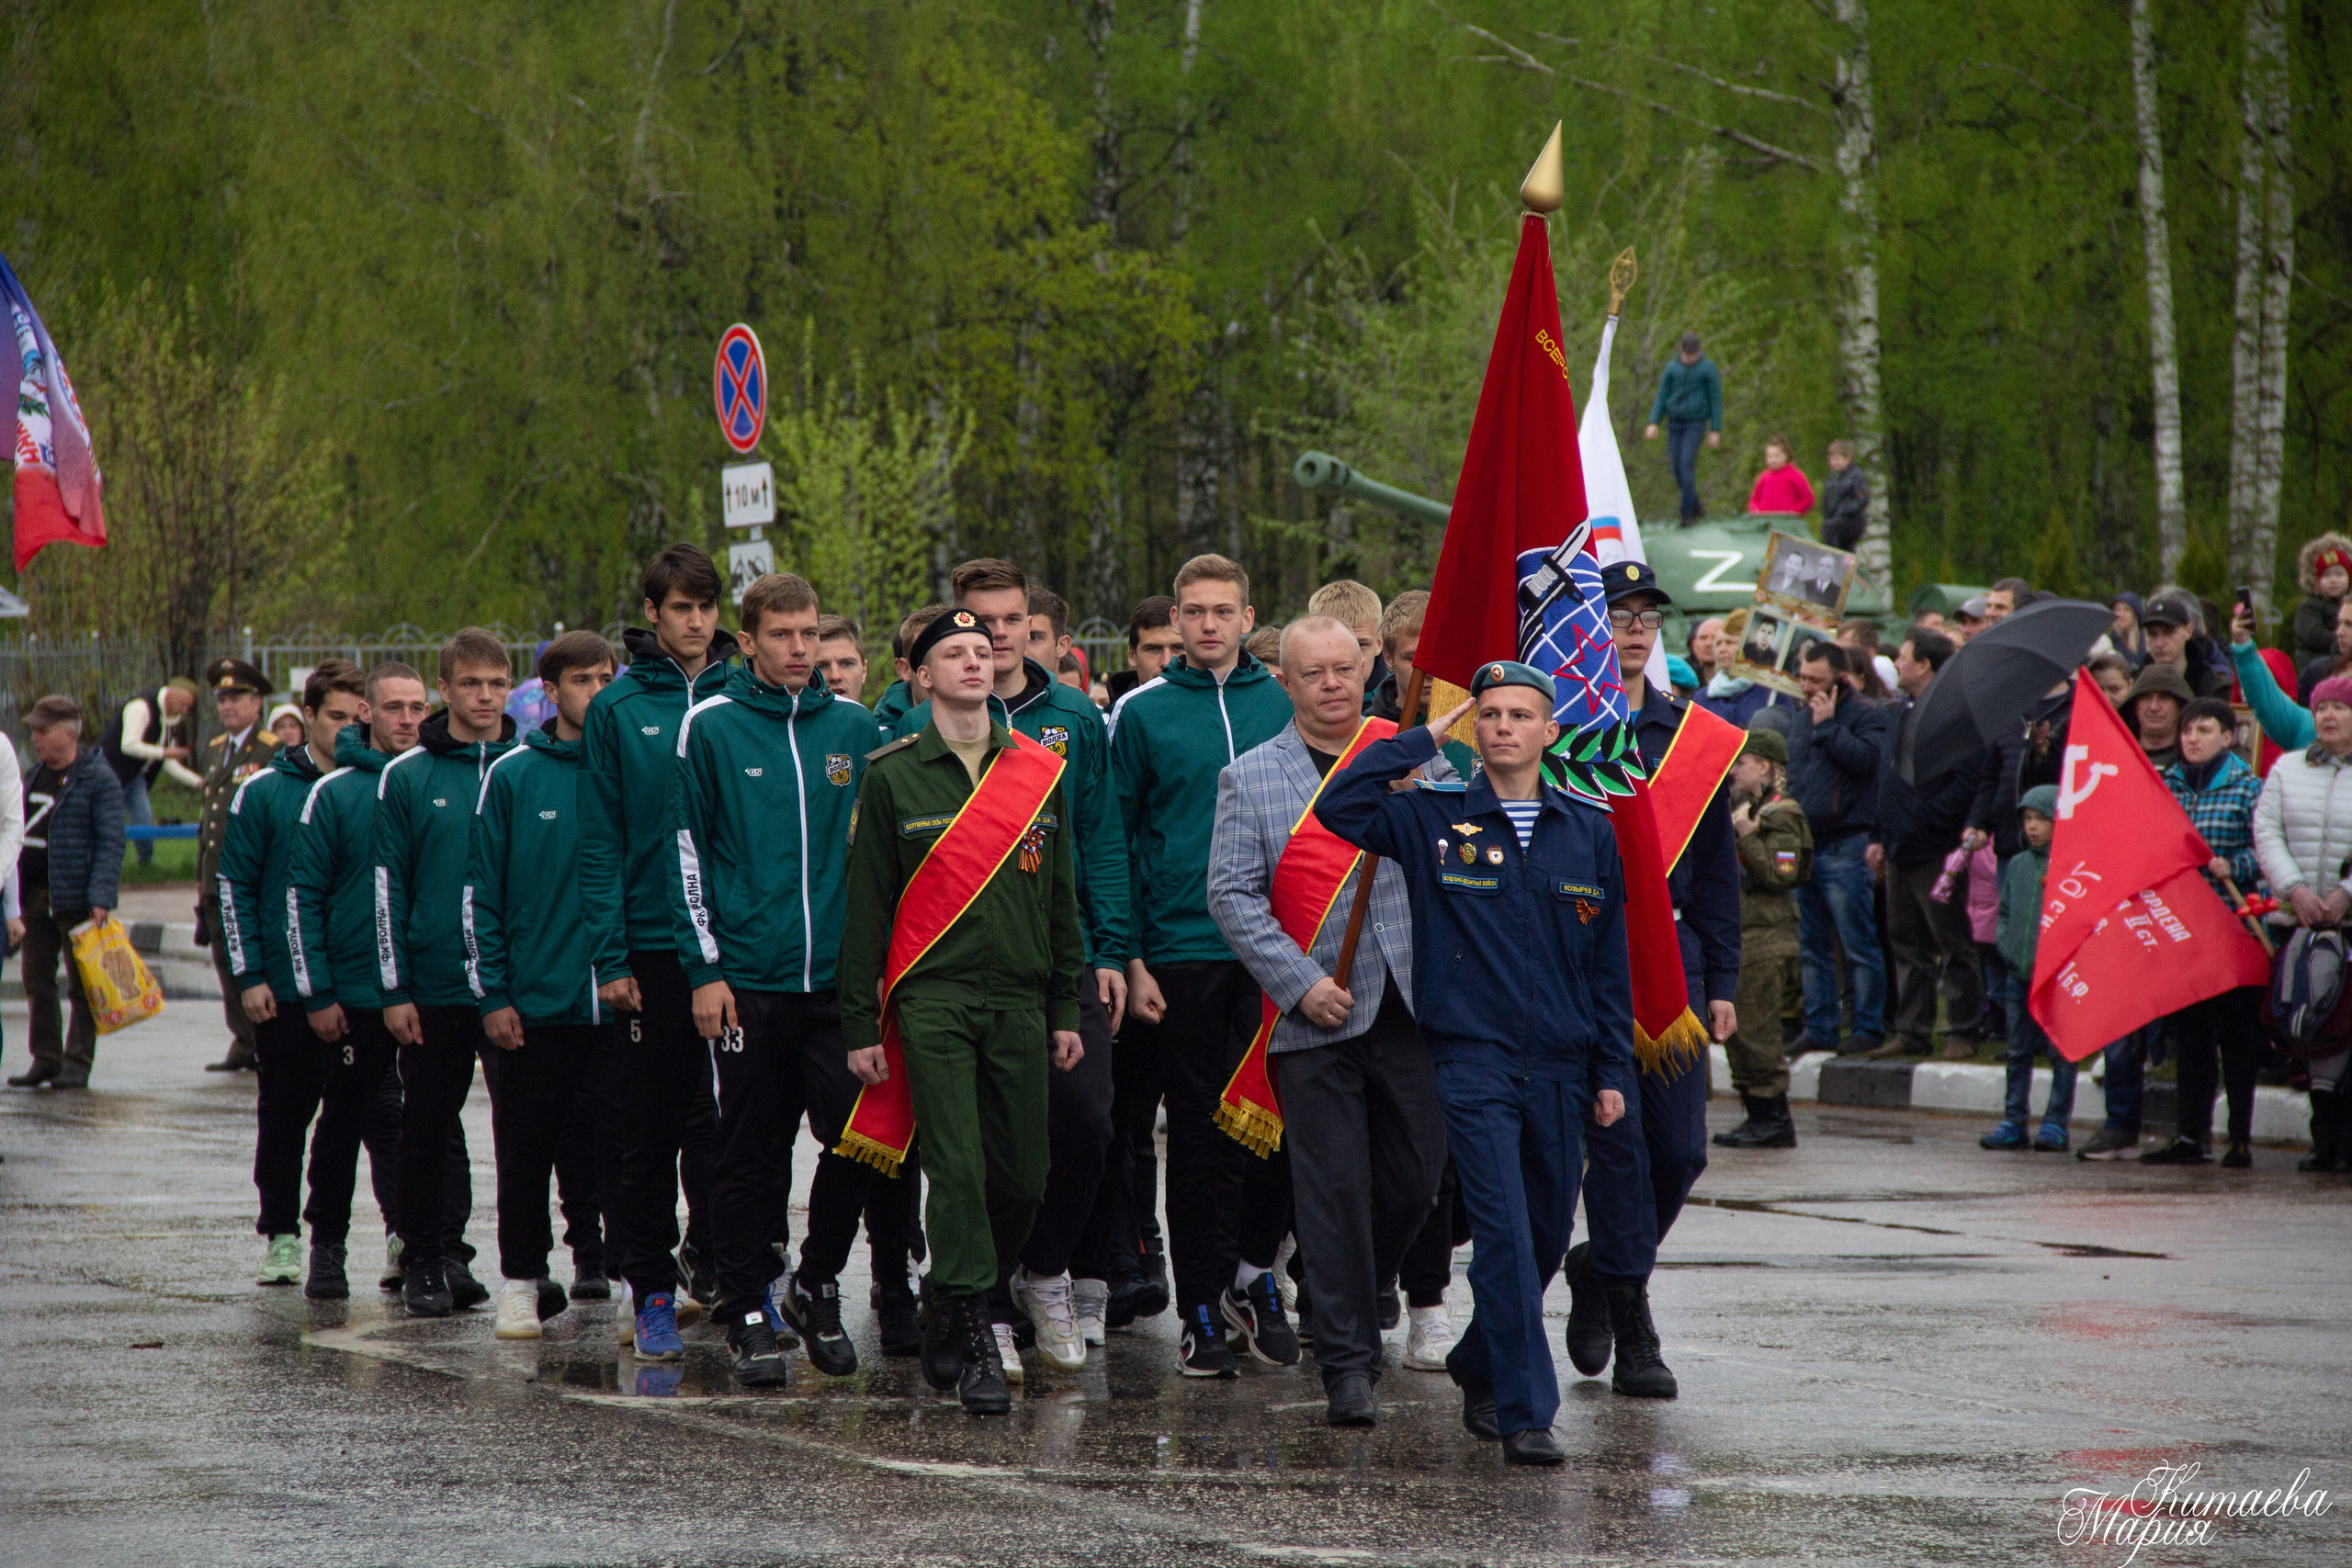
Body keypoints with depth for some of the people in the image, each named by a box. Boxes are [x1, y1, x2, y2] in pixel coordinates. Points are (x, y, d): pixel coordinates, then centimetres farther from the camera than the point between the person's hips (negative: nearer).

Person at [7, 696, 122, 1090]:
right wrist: (16, 891, 14)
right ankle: (45, 1059, 17)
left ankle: (77, 1064, 4)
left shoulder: (99, 779, -9)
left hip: (75, 898, -7)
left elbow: (110, 843, -14)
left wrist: (100, 897, -22)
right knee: (37, 982, 9)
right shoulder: (36, 774, 14)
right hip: (36, 895, 7)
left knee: (81, 985, 0)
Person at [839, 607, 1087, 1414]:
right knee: (957, 1168, -13)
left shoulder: (1040, 771, 11)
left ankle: (952, 1312, 25)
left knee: (1021, 1177, 4)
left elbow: (1061, 897, 16)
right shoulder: (893, 777, 2)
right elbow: (867, 905, 3)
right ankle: (974, 1345, -11)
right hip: (933, 994, -4)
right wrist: (860, 1022, 0)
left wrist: (1067, 1009, 11)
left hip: (1019, 999, 4)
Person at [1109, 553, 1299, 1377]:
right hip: (1182, 952, -1)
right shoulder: (1143, 713, 1)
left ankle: (1252, 1270, 17)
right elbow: (1117, 841, 2)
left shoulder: (1286, 706, 6)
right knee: (1199, 1131, 3)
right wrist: (1129, 959, -5)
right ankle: (1202, 1309, 9)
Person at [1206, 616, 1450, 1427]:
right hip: (1317, 1018, -2)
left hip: (1415, 1005, 2)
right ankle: (1347, 1362, 2)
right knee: (1333, 1193, -3)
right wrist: (1300, 984, -11)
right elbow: (1231, 895, -2)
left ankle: (1355, 1303, 30)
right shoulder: (1249, 777, 5)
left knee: (1415, 1179, 5)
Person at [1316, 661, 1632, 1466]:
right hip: (1472, 1059, -4)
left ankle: (1479, 1369, 33)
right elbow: (1338, 806, -14)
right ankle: (1526, 1413, -13)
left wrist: (1613, 1070, 9)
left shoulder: (1588, 831, 9)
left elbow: (1609, 961, 13)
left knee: (1546, 1238, 11)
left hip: (1559, 1067, 4)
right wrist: (1423, 738, -7)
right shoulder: (1435, 821, 1)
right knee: (1504, 1235, -13)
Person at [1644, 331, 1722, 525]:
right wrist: (1653, 423, -3)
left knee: (1687, 465, -16)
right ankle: (1696, 506, 21)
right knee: (1676, 467, 2)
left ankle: (1688, 512, -10)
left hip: (1695, 423, -4)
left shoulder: (1708, 368, -2)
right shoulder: (1672, 368, 6)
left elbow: (1716, 400, 0)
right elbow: (1661, 397, 9)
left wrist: (1715, 431, -4)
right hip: (1675, 423, 4)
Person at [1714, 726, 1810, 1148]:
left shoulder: (1780, 818, -11)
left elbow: (1780, 875, -21)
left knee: (1755, 1028, -9)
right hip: (1737, 934, 10)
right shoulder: (1741, 808, 18)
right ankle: (1757, 1114, 15)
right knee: (1734, 1029, 10)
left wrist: (1747, 836, -22)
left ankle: (1774, 1119, -4)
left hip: (1764, 938, -10)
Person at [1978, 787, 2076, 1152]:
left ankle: (2056, 1123, 4)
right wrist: (2005, 944, 3)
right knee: (2019, 1050, 10)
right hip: (2020, 972, 6)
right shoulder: (2018, 865, 12)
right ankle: (2014, 1121, 16)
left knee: (2060, 1050, -1)